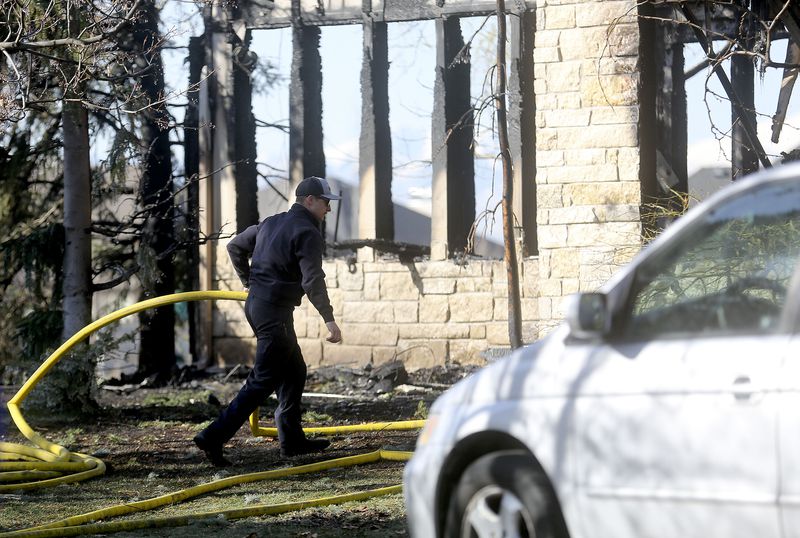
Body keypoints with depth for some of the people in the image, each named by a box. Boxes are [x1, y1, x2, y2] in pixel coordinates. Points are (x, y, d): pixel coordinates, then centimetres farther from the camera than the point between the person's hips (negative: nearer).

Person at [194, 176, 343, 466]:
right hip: (275, 311, -10)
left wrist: (250, 283, 28)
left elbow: (235, 247, 23)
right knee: (263, 380, -8)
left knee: (294, 371, 18)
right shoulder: (307, 233, -12)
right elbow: (313, 280, -20)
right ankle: (214, 437, -14)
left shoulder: (271, 223, 15)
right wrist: (329, 320, -18)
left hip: (256, 302, 10)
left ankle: (292, 440, 22)